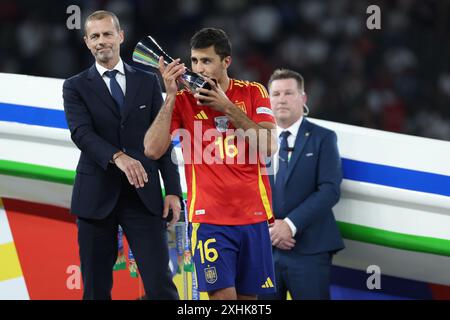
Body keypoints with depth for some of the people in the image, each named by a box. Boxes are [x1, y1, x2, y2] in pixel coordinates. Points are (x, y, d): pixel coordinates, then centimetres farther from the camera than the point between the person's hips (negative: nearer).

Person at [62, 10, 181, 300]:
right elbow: (82, 133, -13)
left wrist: (173, 190, 0)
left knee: (160, 285, -8)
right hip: (97, 195, 0)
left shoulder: (148, 82, 10)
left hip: (143, 195, 0)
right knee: (96, 287, 4)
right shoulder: (76, 87, 4)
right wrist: (117, 157, -31)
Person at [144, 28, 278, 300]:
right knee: (223, 295, -15)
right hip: (209, 216, -2)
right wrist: (171, 96, -12)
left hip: (253, 215, 2)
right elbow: (153, 150, -9)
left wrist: (228, 108, -11)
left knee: (248, 295, 6)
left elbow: (269, 146, -6)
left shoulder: (253, 93, 6)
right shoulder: (182, 101, 2)